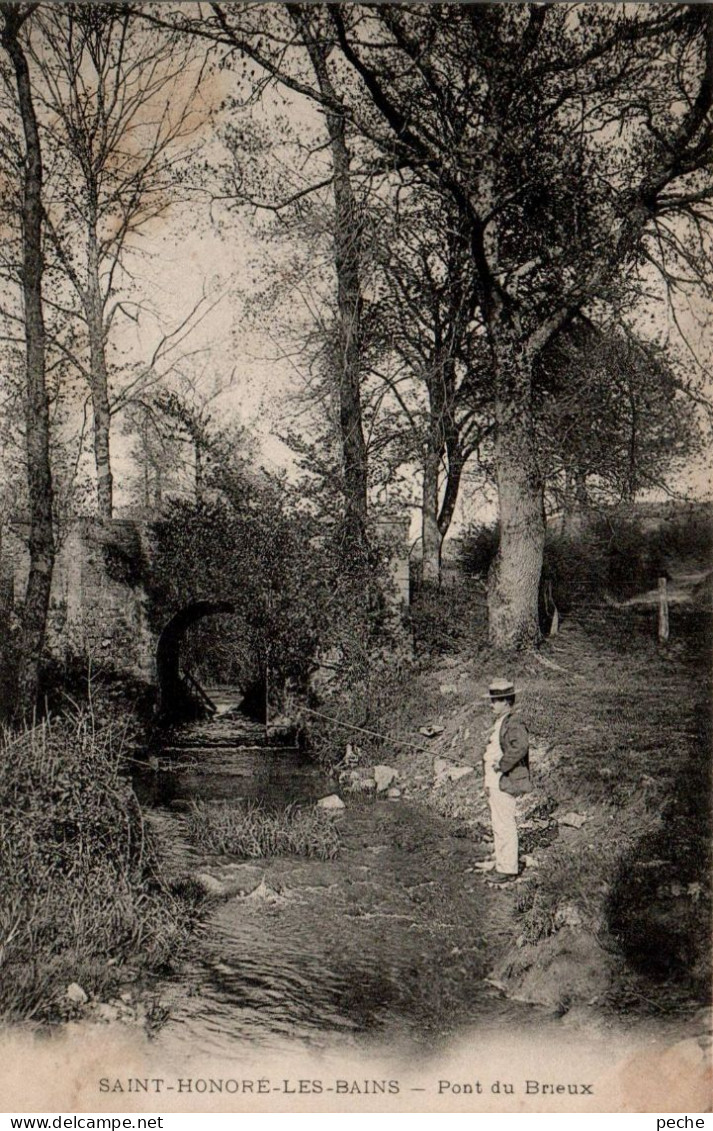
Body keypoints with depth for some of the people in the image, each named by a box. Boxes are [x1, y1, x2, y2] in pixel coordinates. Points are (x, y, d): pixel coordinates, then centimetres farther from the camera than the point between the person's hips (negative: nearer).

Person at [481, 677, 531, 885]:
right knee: (498, 827, 15)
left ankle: (508, 870, 1)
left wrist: (501, 765, -23)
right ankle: (503, 866, 24)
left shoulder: (514, 723, -15)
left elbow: (521, 746, -32)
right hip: (494, 783, 10)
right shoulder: (499, 723, 16)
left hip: (505, 783, -10)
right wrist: (487, 779, 18)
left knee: (505, 826, -5)